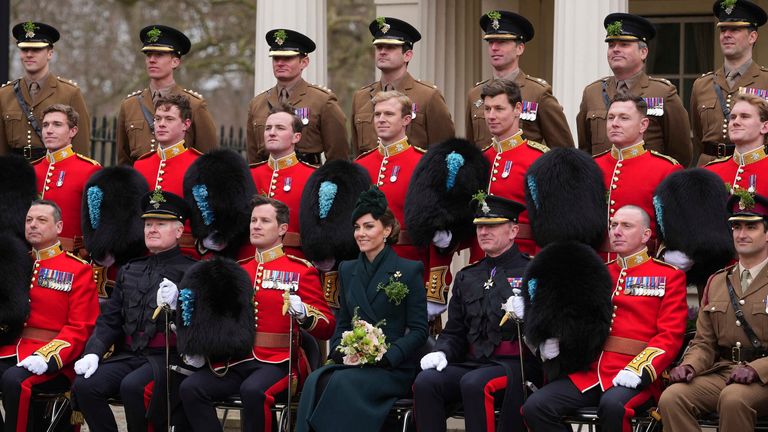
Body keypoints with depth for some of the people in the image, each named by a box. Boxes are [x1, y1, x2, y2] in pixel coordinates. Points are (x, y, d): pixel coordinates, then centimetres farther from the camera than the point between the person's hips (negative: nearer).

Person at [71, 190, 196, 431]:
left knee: (132, 387, -33)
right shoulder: (129, 271, 18)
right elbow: (110, 319, 15)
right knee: (84, 385, -18)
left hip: (168, 357, -6)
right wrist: (93, 353, -1)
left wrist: (176, 307, -26)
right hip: (129, 354, 6)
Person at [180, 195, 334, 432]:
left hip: (278, 362, -5)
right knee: (191, 388, -17)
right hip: (237, 362, 5)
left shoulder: (301, 270, 1)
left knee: (253, 391, -35)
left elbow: (327, 327, -3)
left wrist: (302, 312, -24)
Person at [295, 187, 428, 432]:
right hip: (351, 363, 4)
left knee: (342, 382, -34)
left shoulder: (409, 271, 2)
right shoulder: (347, 271, 18)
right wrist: (343, 352, -3)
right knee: (316, 381, -30)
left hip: (394, 368, -4)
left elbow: (418, 331, -1)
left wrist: (383, 356, -15)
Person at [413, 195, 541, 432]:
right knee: (426, 381, -22)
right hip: (472, 362, 5)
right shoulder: (467, 277, 20)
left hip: (516, 364, -5)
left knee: (474, 383, -35)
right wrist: (441, 352, -1)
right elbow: (454, 331, 21)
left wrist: (527, 314, -24)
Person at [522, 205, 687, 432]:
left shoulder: (669, 276, 7)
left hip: (633, 377, -5)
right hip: (590, 374, 5)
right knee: (535, 407, -18)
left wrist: (638, 371, -20)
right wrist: (554, 341, -2)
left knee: (613, 405, -39)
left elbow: (670, 335, -4)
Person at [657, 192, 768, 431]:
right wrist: (689, 366, -7)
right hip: (721, 373, 5)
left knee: (733, 398, -38)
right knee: (671, 398, -23)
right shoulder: (716, 283, 18)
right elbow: (704, 342, 17)